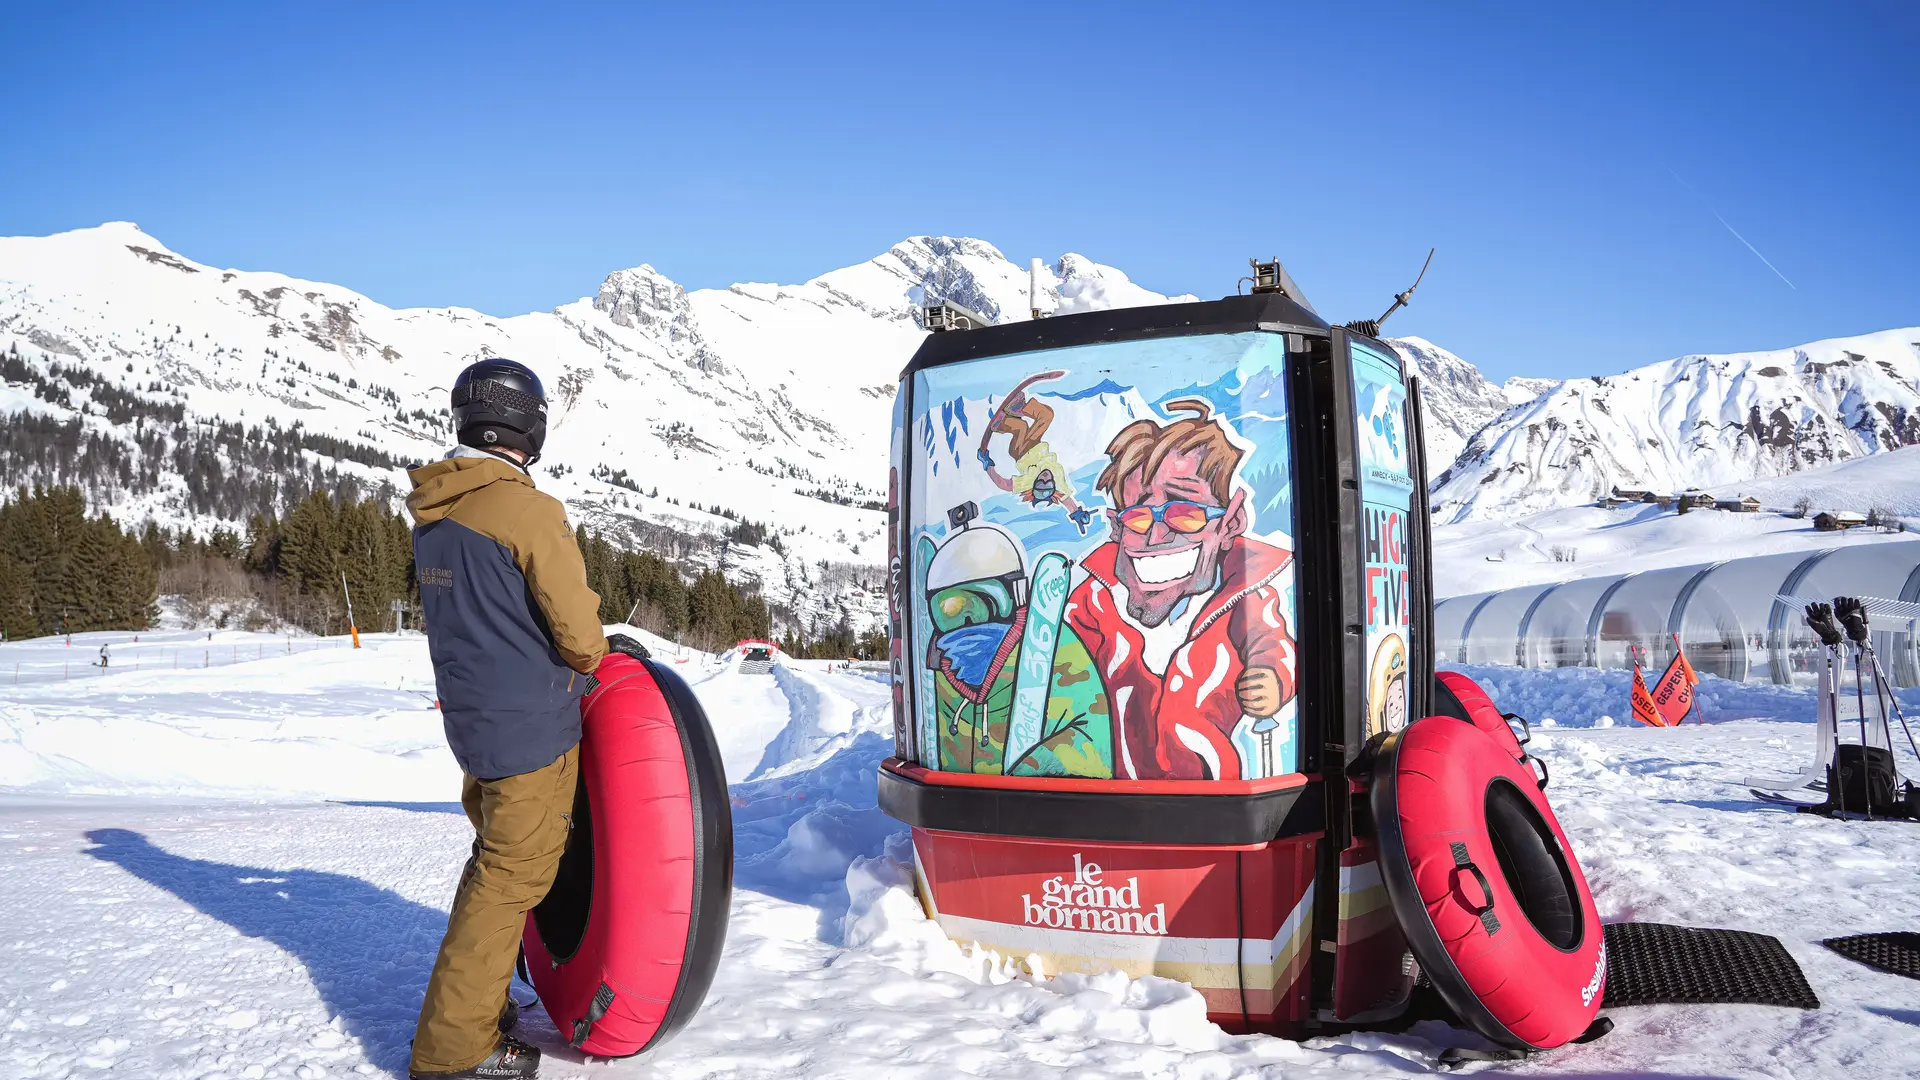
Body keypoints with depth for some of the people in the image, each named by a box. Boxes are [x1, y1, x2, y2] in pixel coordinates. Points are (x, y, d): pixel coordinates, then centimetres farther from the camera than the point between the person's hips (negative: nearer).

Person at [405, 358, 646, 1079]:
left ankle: (475, 1001, 34)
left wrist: (588, 646, 14)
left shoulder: (434, 514, 8)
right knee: (513, 877, 1)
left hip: (472, 721, 8)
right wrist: (604, 651, 6)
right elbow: (578, 632, -17)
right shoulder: (529, 510, -18)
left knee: (495, 858, 22)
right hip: (530, 728, -8)